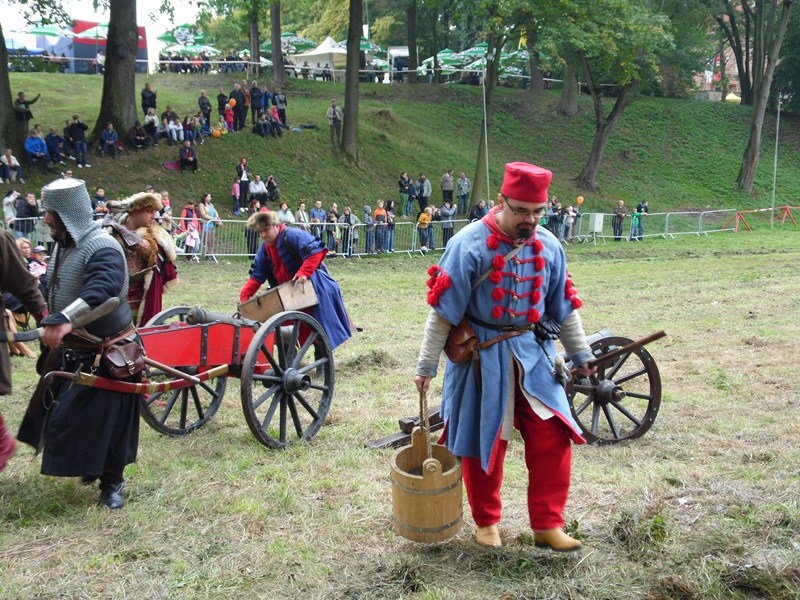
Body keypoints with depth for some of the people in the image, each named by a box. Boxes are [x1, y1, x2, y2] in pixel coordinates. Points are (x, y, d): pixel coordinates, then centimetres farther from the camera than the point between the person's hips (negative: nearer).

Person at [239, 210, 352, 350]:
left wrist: (304, 272, -39)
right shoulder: (265, 249, 8)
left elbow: (317, 251, -31)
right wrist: (245, 295, -2)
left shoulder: (293, 235, -19)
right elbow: (257, 276, 10)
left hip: (315, 289, -8)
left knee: (321, 329, -1)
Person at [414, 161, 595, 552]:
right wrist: (426, 365, -10)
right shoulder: (469, 245, -16)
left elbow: (564, 307, 11)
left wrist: (580, 354, 14)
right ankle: (487, 522, 29)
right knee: (484, 442, 8)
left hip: (533, 355, 4)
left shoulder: (548, 247, 0)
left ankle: (548, 525, 17)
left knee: (552, 438, 1)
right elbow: (443, 309, -13)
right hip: (483, 357, -4)